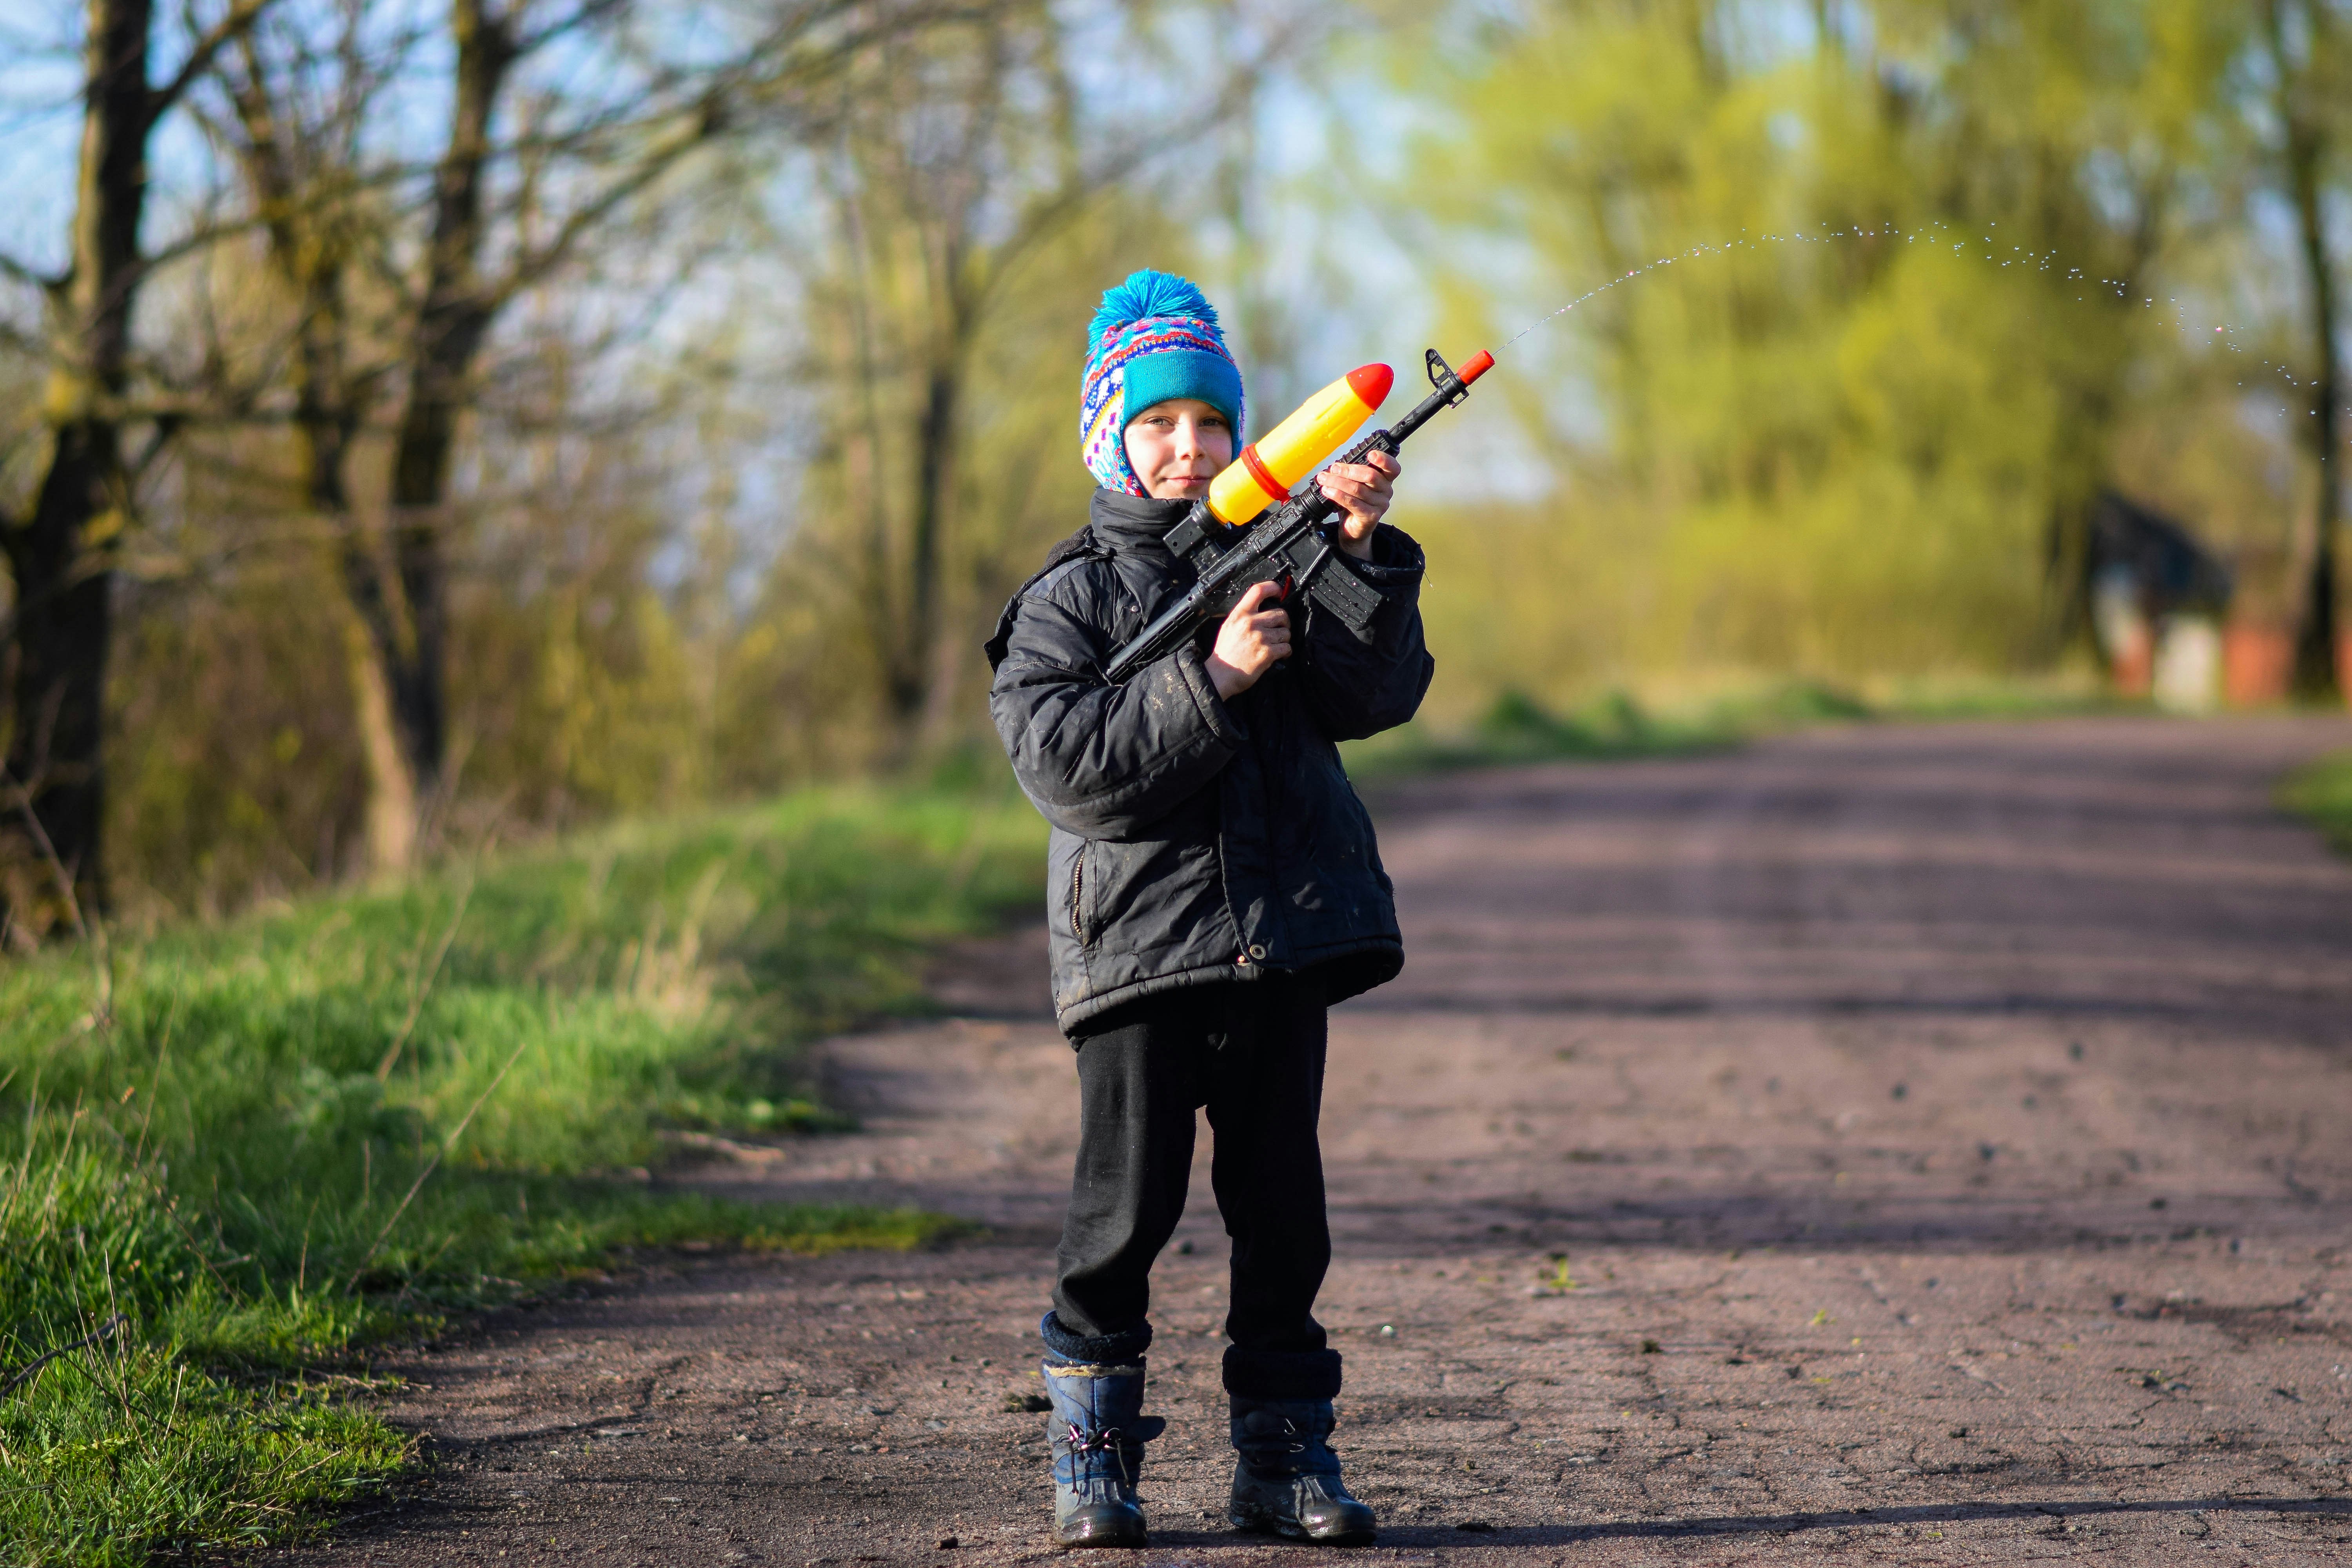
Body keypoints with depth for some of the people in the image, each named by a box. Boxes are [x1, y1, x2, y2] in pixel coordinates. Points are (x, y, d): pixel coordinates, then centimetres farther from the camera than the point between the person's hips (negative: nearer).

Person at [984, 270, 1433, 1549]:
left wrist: (1361, 552, -11)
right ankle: (1091, 1461, 8)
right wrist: (1212, 682, -19)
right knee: (1126, 1213, -4)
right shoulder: (1069, 598, 1)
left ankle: (1285, 1455, 15)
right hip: (1140, 948, -4)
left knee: (1282, 1208, 7)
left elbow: (1378, 695, 1)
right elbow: (1066, 761, -13)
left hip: (1284, 939, 4)